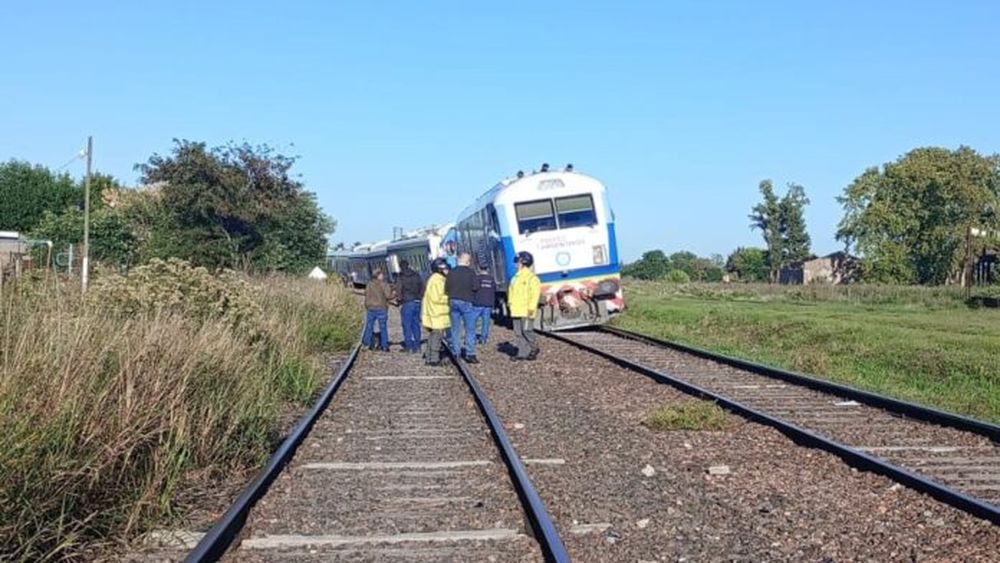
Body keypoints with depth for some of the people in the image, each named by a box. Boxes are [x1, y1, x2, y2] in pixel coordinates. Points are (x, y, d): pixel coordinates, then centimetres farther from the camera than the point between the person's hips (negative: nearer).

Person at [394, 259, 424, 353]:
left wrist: (400, 301, 1)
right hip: (417, 302, 5)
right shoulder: (416, 275, 8)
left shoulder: (400, 277, -8)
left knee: (407, 325, 1)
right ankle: (417, 346, 13)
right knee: (416, 324, 12)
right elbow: (422, 288, 10)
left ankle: (409, 347, 0)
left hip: (406, 303, -5)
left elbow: (398, 291, -12)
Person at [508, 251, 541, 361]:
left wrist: (531, 307, -21)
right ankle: (522, 353, 9)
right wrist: (510, 302, 15)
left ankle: (534, 349, 9)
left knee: (527, 330, -10)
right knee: (519, 332, 6)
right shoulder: (516, 277, 19)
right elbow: (512, 291, 24)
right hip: (516, 310, 9)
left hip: (526, 310, -9)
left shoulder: (531, 277, -8)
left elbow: (535, 293, -15)